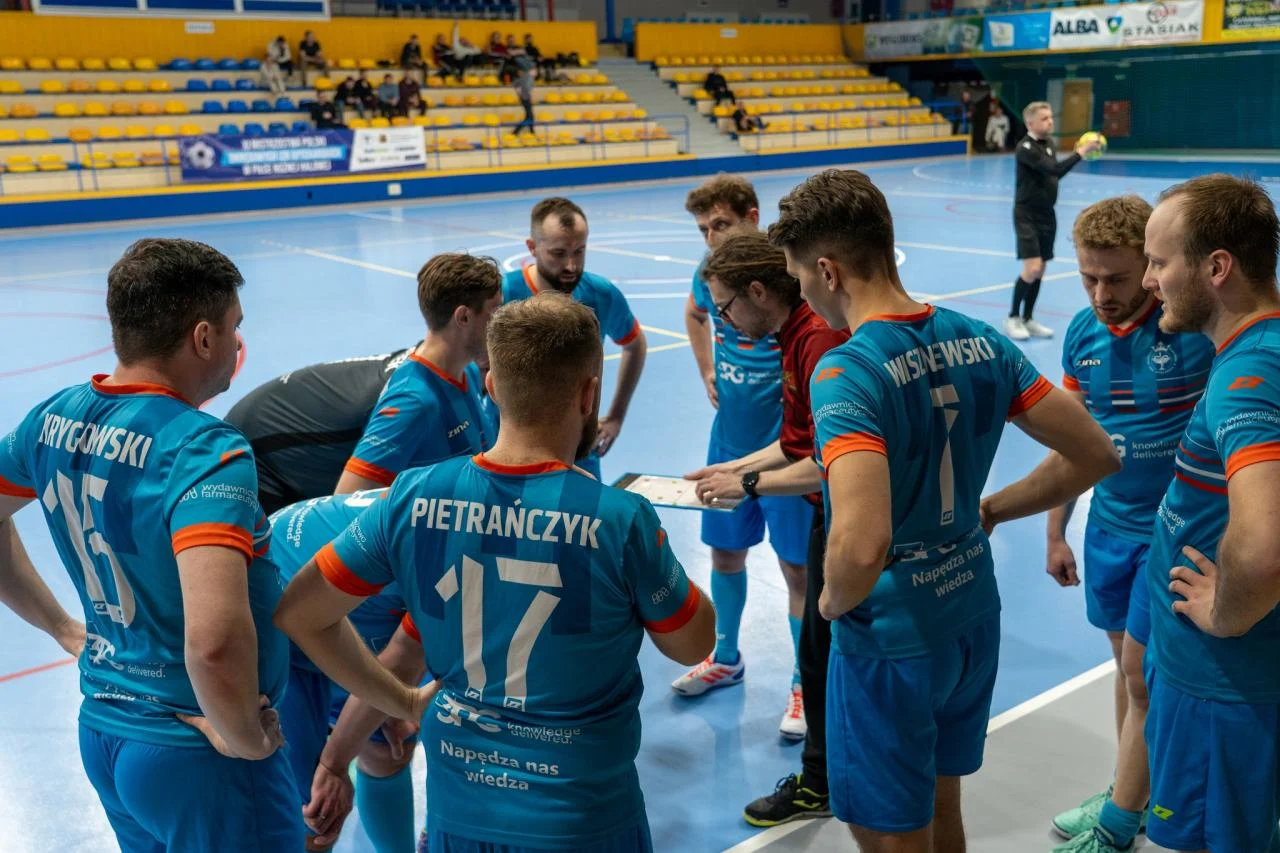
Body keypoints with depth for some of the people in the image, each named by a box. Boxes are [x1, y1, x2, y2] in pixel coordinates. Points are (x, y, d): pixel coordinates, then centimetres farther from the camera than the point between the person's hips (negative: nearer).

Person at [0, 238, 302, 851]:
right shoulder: (203, 451, -26)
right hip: (195, 756, -7)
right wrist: (247, 740, -22)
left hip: (101, 729, 7)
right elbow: (215, 639, -39)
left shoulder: (56, 418, -3)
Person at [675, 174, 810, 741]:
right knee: (724, 550, 18)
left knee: (797, 566, 3)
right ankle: (725, 659, 38)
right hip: (728, 441, 7)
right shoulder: (709, 274, 1)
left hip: (784, 447, -6)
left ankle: (805, 685, 17)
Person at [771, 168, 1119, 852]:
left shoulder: (846, 373, -25)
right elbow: (1094, 455, 2)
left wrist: (834, 602, -17)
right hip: (974, 617, 7)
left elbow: (861, 544, -38)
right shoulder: (980, 342, -3)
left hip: (891, 639, -7)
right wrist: (988, 510, 9)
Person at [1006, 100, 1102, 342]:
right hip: (1027, 215, -8)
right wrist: (1081, 152, -26)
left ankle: (1028, 319, 20)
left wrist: (1078, 152, 4)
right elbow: (1055, 169, -28)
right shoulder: (1025, 148, -18)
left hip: (1047, 214, 8)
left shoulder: (1048, 143, 9)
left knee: (1040, 270, 10)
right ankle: (1013, 318, 1)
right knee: (1032, 268, -15)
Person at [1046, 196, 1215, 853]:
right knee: (1127, 664, 16)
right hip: (1109, 525, 5)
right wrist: (1055, 534, 13)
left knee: (1142, 674, 2)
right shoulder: (1082, 333, -2)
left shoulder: (1196, 326, -20)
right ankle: (1134, 795, 34)